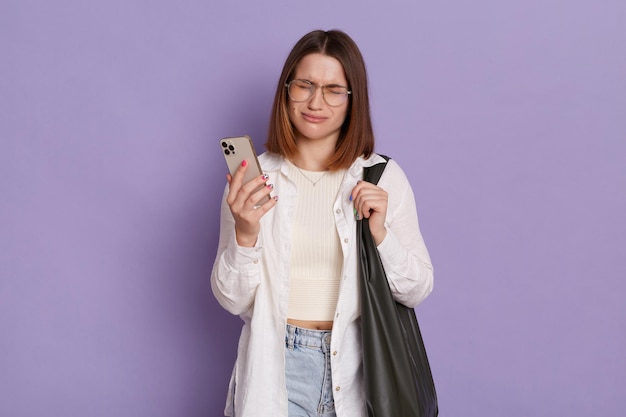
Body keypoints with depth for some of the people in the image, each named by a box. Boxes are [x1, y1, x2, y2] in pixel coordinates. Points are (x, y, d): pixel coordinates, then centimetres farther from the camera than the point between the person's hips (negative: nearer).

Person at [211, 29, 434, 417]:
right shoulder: (254, 177, -4)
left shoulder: (384, 177, -4)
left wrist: (380, 234, -19)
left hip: (356, 365, 1)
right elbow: (232, 299, -5)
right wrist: (245, 235, -21)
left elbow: (416, 290, -3)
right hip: (277, 366, 0)